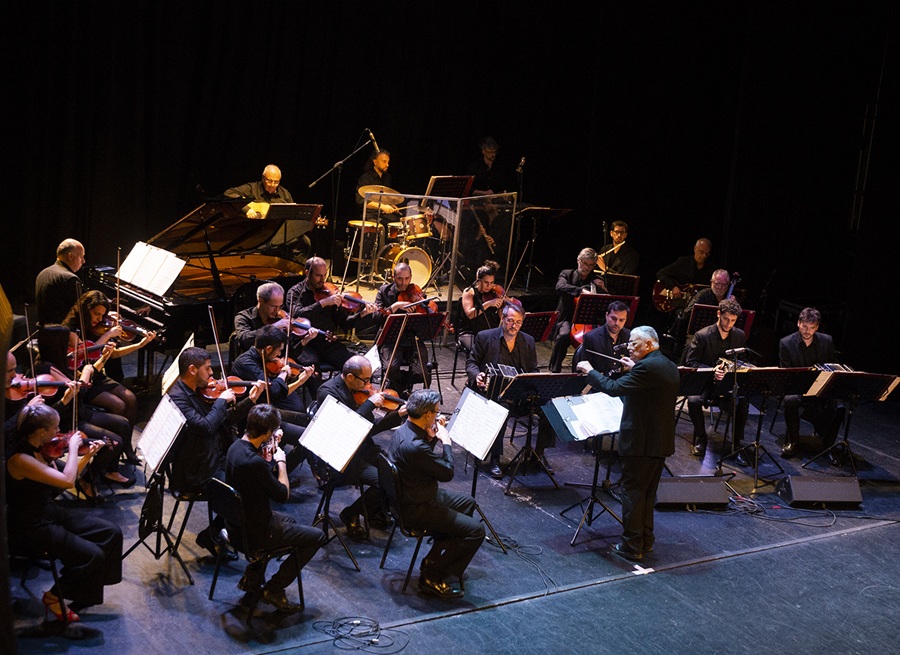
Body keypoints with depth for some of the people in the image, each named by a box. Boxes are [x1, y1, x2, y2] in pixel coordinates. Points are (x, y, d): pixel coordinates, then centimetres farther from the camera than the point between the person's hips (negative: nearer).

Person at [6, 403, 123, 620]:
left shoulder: (41, 450, 1)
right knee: (92, 555, -20)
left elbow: (63, 480, 11)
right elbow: (67, 481, -31)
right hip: (29, 528, -9)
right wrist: (73, 447, -19)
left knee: (111, 533, -1)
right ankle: (54, 597, 5)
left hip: (49, 513, 9)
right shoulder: (19, 459, -26)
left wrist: (87, 456, 3)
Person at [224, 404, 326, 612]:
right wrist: (281, 461, -9)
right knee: (317, 537, 1)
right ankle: (274, 589, 5)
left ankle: (251, 577, 29)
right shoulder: (255, 462, -32)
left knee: (289, 521, 34)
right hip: (254, 533, -9)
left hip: (236, 523, 9)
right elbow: (283, 494, -20)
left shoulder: (236, 447, -3)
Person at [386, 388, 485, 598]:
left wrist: (432, 437, 1)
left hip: (407, 496, 11)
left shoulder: (402, 430, -2)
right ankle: (432, 576, -2)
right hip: (416, 510, -10)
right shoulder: (415, 446, -32)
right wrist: (445, 441, -8)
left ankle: (437, 558, 28)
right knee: (476, 530, -11)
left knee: (467, 502, 25)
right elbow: (447, 473, -20)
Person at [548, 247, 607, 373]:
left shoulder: (597, 280, 14)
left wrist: (603, 290, -4)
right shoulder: (567, 274, 7)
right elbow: (560, 287, -18)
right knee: (563, 335, -36)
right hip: (567, 319, -2)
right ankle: (555, 369, -19)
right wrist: (581, 290, -32)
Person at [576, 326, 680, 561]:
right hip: (662, 441, 9)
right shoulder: (670, 367, 10)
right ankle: (646, 540, 27)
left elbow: (614, 388, -23)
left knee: (632, 491, 0)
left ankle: (632, 546, 5)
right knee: (648, 492, 18)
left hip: (640, 441, -9)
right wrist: (634, 369, 20)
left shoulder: (646, 367, -19)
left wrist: (590, 371, -11)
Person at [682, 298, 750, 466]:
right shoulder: (702, 335, -7)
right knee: (694, 401, -33)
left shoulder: (740, 335, 6)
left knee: (743, 401, -29)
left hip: (729, 381, 2)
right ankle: (700, 438, -6)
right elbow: (690, 362, -9)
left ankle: (737, 444, -15)